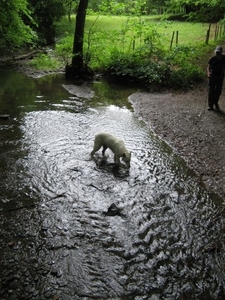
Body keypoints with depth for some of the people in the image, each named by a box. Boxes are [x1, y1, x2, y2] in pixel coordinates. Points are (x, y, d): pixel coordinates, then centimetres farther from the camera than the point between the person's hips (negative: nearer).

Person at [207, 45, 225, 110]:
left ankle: (215, 103, 28)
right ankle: (210, 105, 2)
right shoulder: (213, 59, -7)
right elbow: (208, 67, -5)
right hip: (213, 76, -2)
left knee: (218, 90, 7)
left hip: (220, 76, 2)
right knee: (211, 90, -2)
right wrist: (208, 73, -23)